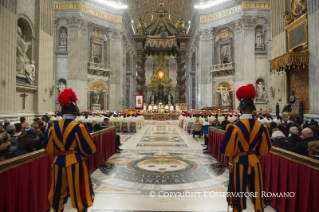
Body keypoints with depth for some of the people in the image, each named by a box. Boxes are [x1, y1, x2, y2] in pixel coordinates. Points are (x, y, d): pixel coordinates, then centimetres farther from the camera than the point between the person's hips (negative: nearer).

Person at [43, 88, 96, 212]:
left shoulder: (53, 127, -1)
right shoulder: (79, 127, -14)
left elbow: (49, 149, 6)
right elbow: (88, 149, -11)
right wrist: (82, 154, 10)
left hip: (59, 163, 4)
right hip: (75, 163, -4)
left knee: (59, 193, 20)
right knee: (79, 192, 11)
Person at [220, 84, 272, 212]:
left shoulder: (234, 127, -18)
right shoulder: (261, 126, -6)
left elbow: (226, 150, -14)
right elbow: (265, 149, 3)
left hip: (239, 163, -3)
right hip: (254, 162, 3)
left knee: (239, 193, 12)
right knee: (257, 192, 18)